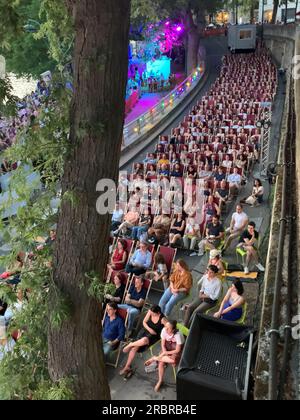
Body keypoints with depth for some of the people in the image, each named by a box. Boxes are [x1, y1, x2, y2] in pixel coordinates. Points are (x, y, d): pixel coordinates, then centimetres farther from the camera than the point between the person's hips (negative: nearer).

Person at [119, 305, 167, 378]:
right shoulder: (150, 312, -10)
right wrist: (149, 329, -14)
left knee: (144, 340, -38)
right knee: (134, 347, -14)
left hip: (154, 335, -4)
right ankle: (127, 367, -2)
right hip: (145, 330, 4)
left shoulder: (162, 319, -23)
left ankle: (130, 344, -8)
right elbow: (144, 322, 1)